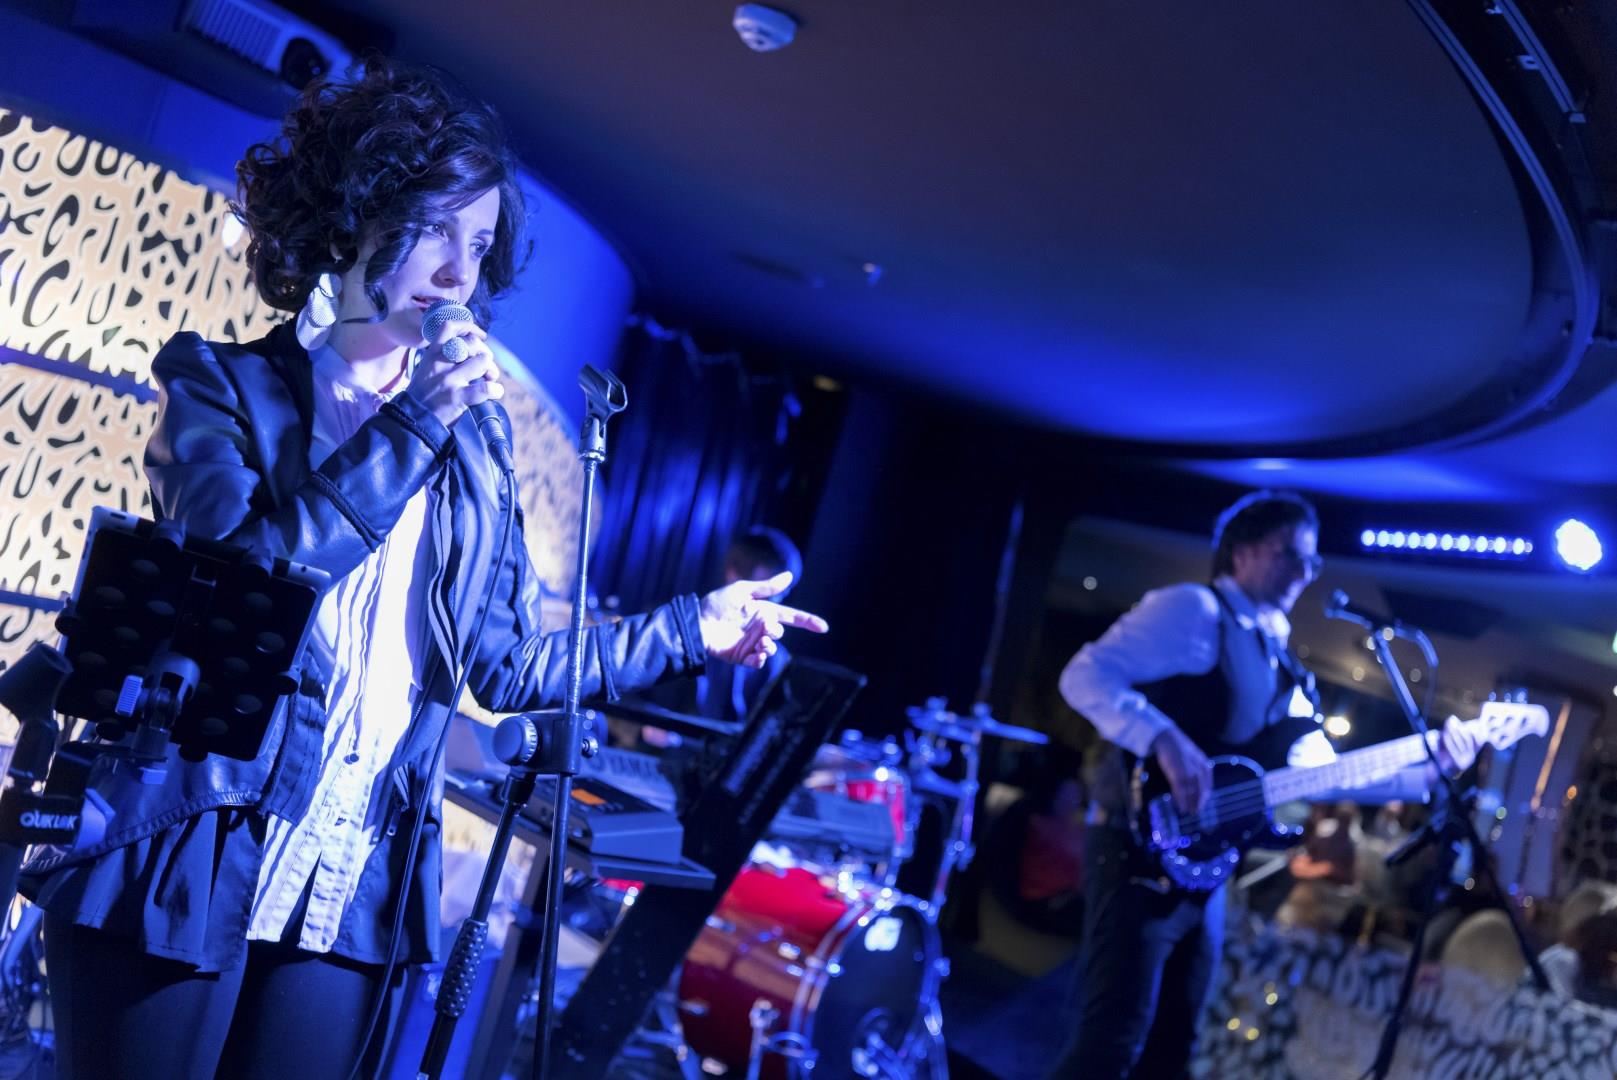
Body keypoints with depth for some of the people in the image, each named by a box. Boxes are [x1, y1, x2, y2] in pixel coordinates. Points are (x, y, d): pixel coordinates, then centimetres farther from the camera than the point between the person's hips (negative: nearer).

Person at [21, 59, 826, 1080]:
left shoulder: (469, 453, 11)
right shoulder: (226, 384, 0)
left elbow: (507, 664, 12)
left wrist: (692, 626, 7)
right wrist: (406, 430, -17)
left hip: (350, 894, 4)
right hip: (179, 866, -3)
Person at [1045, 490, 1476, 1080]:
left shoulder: (1279, 661, 19)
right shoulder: (1193, 608, -6)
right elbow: (1085, 675, -17)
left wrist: (1431, 765, 8)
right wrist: (1166, 740, -29)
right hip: (1142, 849, -9)